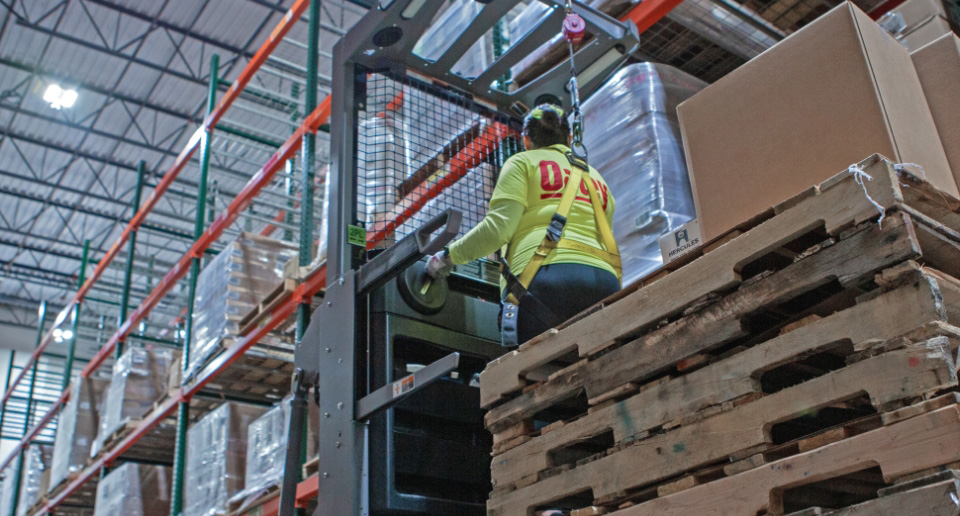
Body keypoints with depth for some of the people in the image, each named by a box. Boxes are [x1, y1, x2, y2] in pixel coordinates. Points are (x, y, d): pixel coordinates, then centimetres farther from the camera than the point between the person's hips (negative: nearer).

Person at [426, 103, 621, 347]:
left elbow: (498, 227, 1)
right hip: (606, 281, 5)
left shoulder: (523, 162, 16)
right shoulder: (596, 178, 33)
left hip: (548, 275, -5)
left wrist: (448, 256, 12)